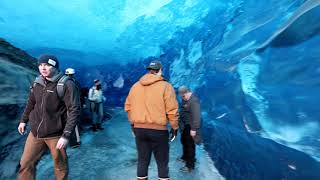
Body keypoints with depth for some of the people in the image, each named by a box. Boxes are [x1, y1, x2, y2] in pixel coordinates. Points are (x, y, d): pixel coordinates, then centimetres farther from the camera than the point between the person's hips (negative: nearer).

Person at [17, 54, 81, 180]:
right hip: (35, 132, 5)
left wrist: (66, 135, -23)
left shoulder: (66, 85, -16)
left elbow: (74, 110, -20)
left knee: (60, 166, 10)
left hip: (55, 134, -5)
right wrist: (23, 120, 24)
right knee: (26, 164, 13)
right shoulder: (37, 83, 3)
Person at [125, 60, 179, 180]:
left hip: (139, 128, 5)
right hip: (158, 130, -4)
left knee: (142, 160, 18)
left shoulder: (135, 86, 7)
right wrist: (175, 127, 1)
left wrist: (133, 123, 22)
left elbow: (128, 107, 12)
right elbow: (172, 110, -11)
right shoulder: (165, 86, -7)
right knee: (162, 161, 12)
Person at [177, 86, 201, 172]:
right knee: (184, 141, 24)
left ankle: (190, 166, 11)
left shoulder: (194, 101, -24)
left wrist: (193, 129, -28)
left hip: (190, 126, -10)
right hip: (185, 125, 10)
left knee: (189, 144, -1)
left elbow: (196, 116, -28)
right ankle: (185, 157, 45)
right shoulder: (186, 99, 8)